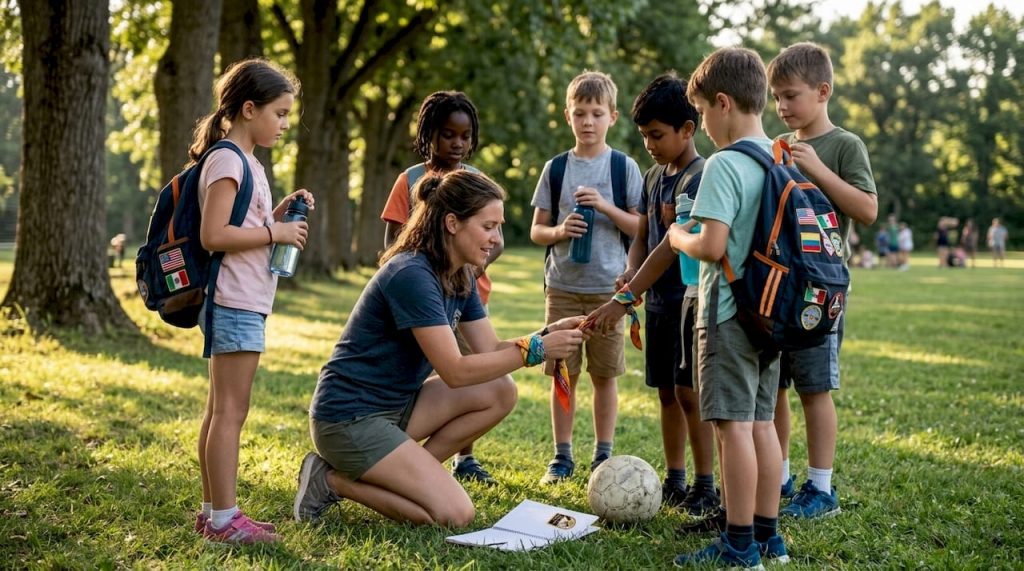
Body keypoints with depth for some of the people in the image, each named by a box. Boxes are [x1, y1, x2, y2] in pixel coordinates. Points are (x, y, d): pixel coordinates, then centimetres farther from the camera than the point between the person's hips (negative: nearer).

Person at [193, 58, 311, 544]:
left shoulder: (246, 162, 18)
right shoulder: (228, 160, -12)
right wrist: (275, 232, -16)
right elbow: (213, 235, -21)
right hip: (236, 303, -10)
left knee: (220, 412, 13)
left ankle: (213, 511, 20)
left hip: (243, 303, 10)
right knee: (230, 413, -8)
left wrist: (279, 212, 7)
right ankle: (224, 519, -4)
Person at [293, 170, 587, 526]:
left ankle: (407, 474, 1)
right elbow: (455, 371, -24)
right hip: (349, 418, -9)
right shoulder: (412, 275, -22)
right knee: (455, 515, -16)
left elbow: (490, 350, 6)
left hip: (397, 405, 9)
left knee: (500, 393, -3)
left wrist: (549, 335, -9)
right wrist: (534, 349, -23)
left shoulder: (461, 278, 8)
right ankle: (335, 480, -3)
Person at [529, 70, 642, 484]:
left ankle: (603, 455, 16)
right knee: (563, 373, 4)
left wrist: (604, 206, -16)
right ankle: (562, 456, 15)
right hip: (563, 286, 1)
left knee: (604, 374, 5)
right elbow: (536, 230, 7)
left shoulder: (625, 167, 1)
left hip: (608, 287, -1)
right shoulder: (556, 168, 5)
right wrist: (560, 231, -14)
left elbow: (641, 228, -2)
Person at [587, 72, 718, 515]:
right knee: (667, 391, 12)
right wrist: (630, 272, -9)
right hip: (659, 298, 8)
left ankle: (706, 487, 1)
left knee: (689, 390, -7)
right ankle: (674, 482, 22)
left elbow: (672, 245, -22)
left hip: (689, 295, -8)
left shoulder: (700, 177, -15)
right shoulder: (654, 176, 12)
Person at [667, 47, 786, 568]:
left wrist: (679, 237, -2)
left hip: (729, 314, -8)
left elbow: (712, 246, -23)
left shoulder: (724, 165, -16)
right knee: (761, 422, 13)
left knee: (733, 424, -3)